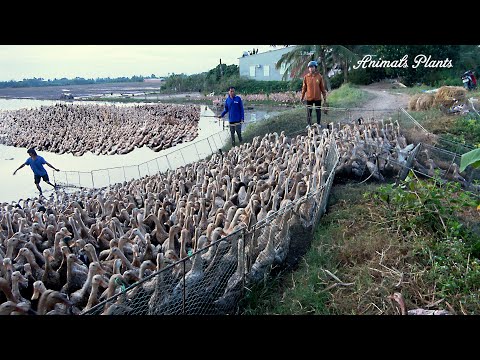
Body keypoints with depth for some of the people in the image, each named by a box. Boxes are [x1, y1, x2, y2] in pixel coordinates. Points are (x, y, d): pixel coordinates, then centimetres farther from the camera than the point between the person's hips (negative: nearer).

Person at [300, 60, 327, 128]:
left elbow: (322, 87, 3)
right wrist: (302, 97, 4)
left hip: (318, 98, 0)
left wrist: (324, 96, 4)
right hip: (309, 98, 0)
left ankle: (318, 123, 19)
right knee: (309, 111, 6)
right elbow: (304, 87, 5)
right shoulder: (306, 77, 0)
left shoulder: (319, 76, -2)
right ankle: (309, 124, 16)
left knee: (318, 111, 7)